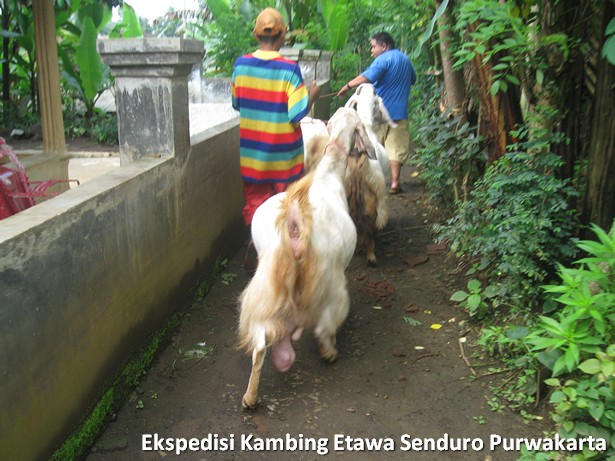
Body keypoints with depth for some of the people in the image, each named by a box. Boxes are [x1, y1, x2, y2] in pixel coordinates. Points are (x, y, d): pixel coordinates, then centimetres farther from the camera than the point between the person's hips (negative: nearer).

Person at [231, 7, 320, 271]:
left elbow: (236, 104, 8)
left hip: (251, 151, 3)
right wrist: (312, 95, 1)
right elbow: (298, 114, -16)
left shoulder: (240, 65, -4)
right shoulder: (289, 69, -15)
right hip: (283, 153, -3)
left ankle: (255, 239, -1)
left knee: (256, 199, 17)